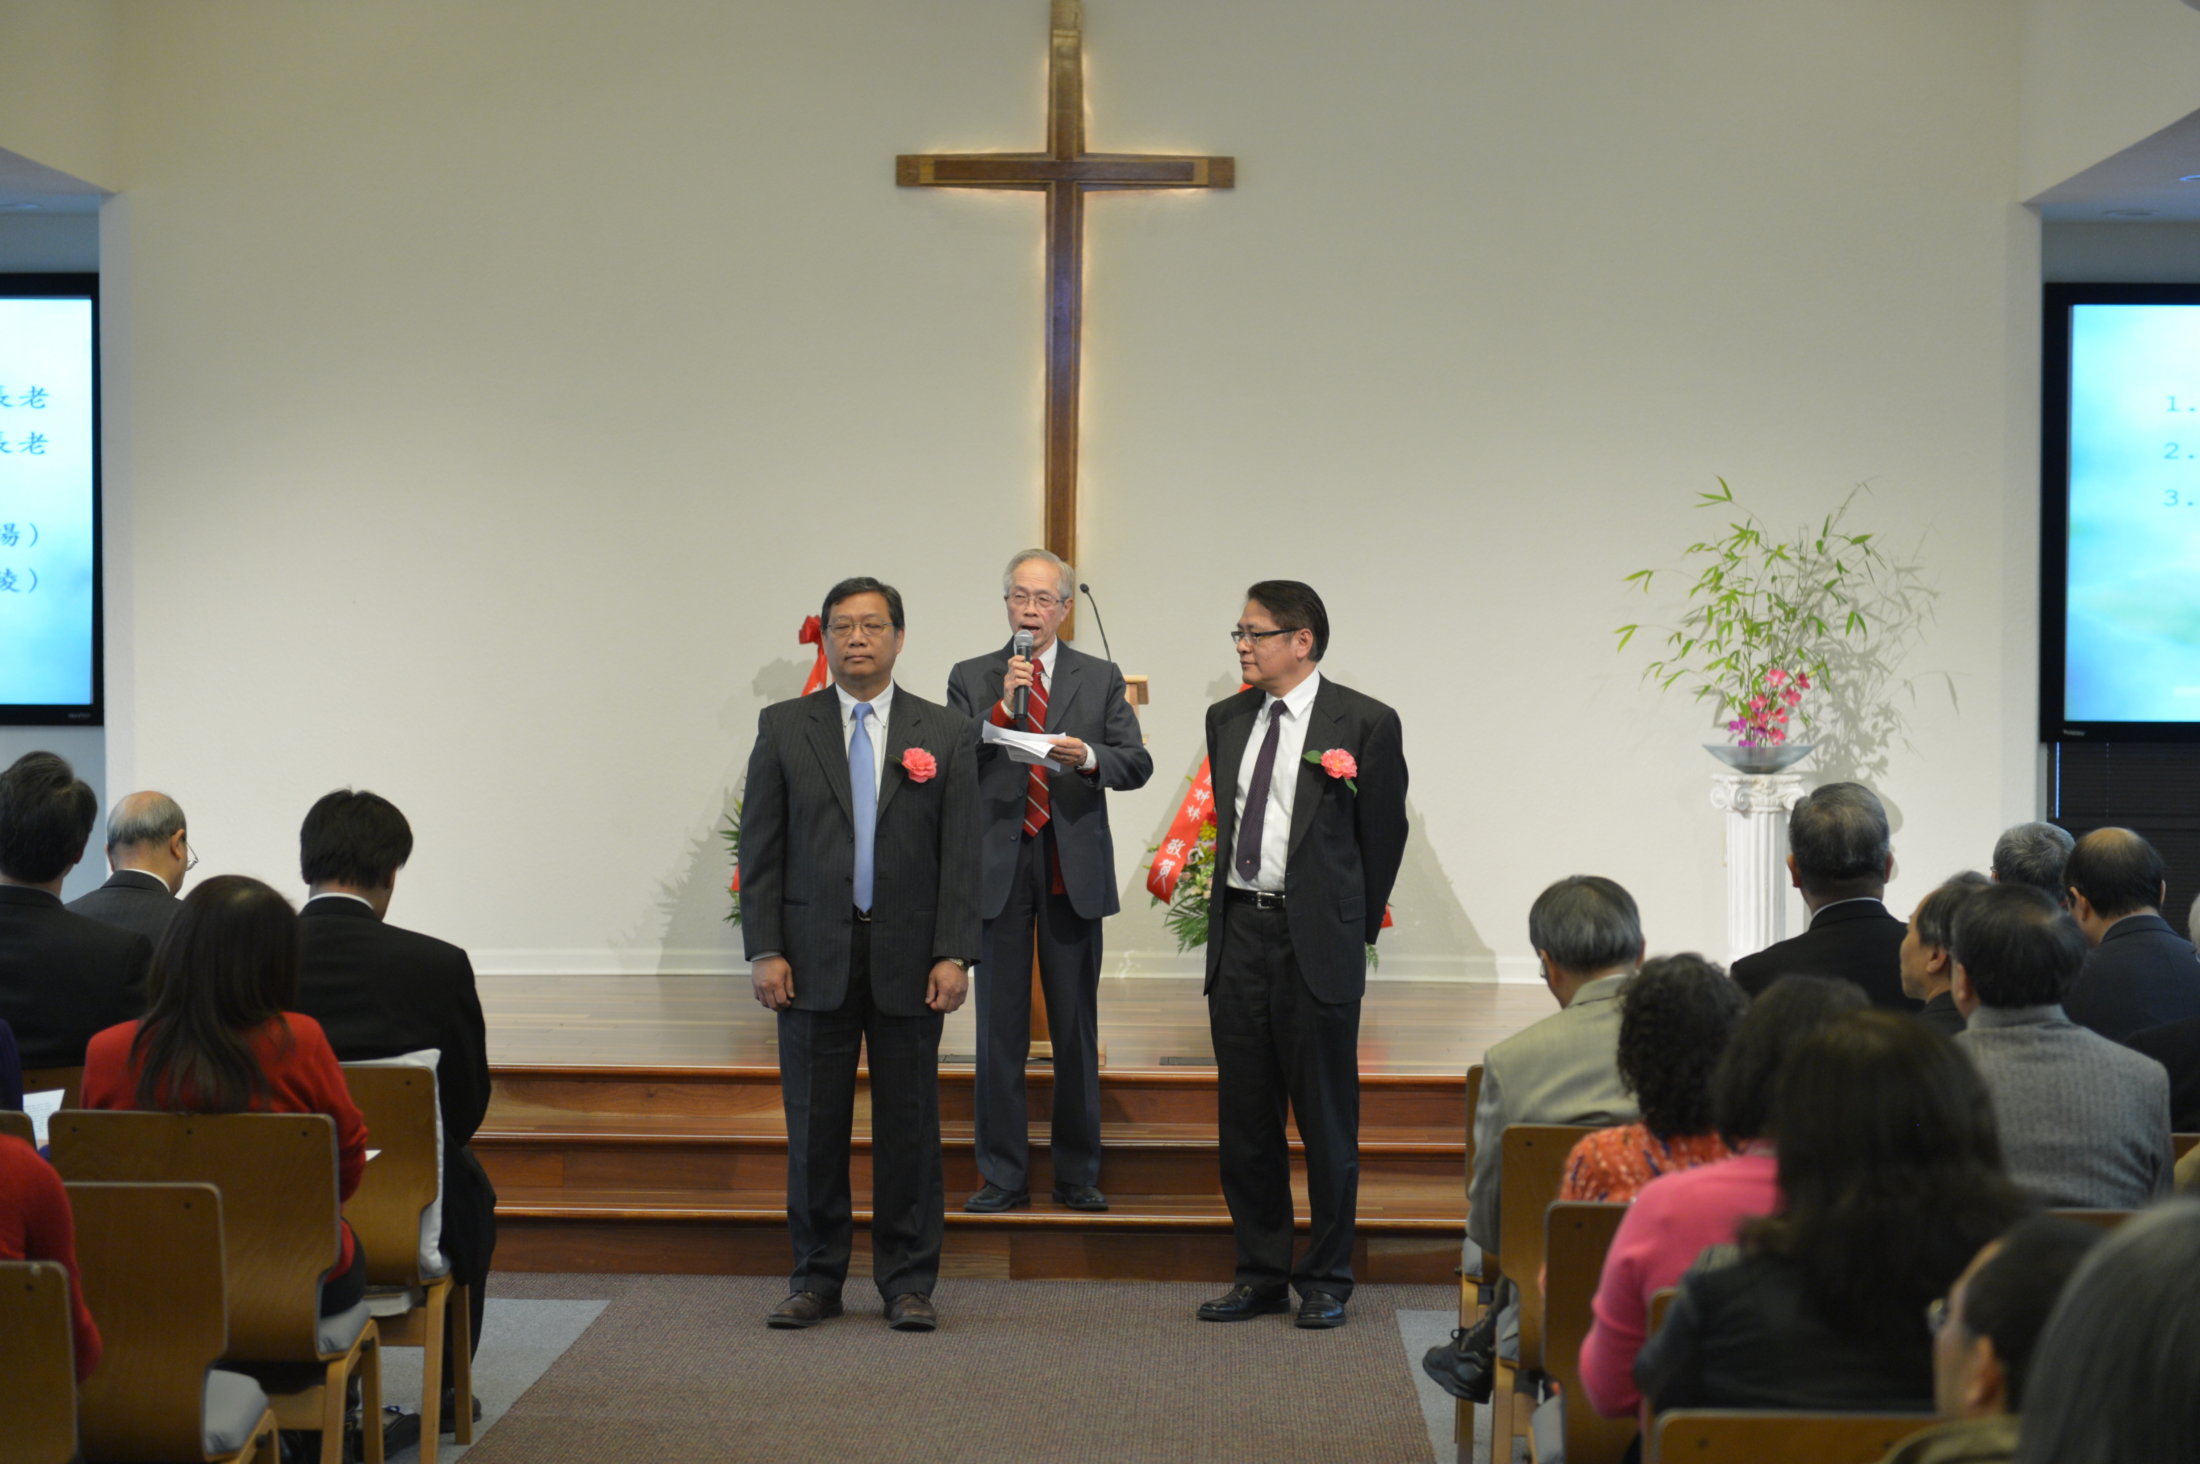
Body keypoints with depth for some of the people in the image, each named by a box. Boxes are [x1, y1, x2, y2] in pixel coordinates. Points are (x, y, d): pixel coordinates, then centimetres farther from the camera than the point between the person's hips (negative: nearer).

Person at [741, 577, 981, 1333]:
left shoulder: (944, 734, 5)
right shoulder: (783, 728, 5)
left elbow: (962, 855, 1)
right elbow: (761, 848, 3)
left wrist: (954, 955, -7)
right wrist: (764, 950, -5)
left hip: (908, 959, 0)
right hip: (814, 957, 0)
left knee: (908, 1126, 4)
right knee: (814, 1126, 4)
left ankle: (908, 1284, 12)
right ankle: (817, 1279, 14)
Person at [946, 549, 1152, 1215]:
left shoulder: (1100, 679, 8)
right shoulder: (972, 679, 7)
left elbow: (1138, 763, 2)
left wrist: (1089, 756, -18)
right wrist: (1001, 706, -15)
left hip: (1074, 869, 0)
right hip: (998, 866, 0)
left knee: (1077, 1029, 5)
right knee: (999, 1029, 2)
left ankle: (1077, 1174, 14)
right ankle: (1004, 1177, 9)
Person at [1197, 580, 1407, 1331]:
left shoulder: (1365, 723, -5)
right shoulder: (1227, 719, 11)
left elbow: (1385, 833, 0)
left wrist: (1351, 927, 5)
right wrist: (1236, 909, 16)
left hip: (1315, 941, -5)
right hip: (1240, 932, 5)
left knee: (1327, 1121, 2)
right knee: (1245, 1119, 9)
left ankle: (1326, 1281, 12)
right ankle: (1261, 1274, 20)